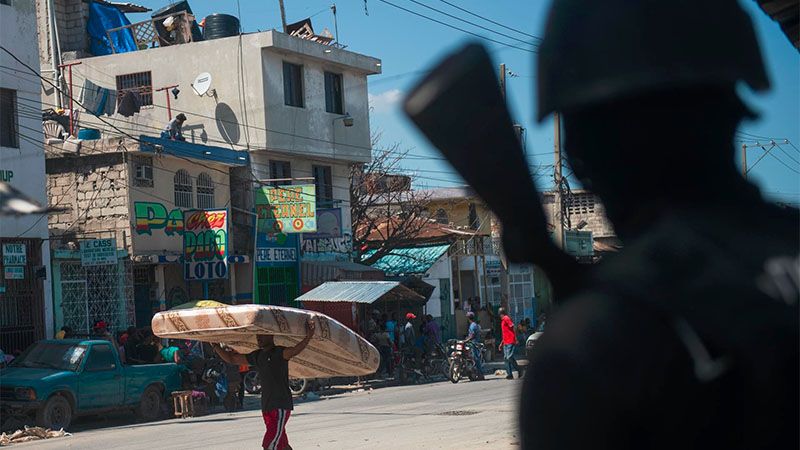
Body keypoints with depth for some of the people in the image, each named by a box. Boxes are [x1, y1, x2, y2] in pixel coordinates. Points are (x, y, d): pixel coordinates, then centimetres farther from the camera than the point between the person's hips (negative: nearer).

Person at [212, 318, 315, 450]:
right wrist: (216, 347, 14)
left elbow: (294, 350, -33)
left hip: (281, 406, -8)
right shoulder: (256, 356, 14)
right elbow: (231, 359, 21)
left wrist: (308, 337, -50)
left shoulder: (279, 353, -11)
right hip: (267, 407, 8)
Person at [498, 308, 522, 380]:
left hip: (510, 342, -10)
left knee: (509, 357, -14)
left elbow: (513, 327, -16)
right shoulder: (502, 320, 21)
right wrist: (501, 343, 28)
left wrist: (515, 339, -23)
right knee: (506, 358, 4)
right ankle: (509, 374, 4)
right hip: (505, 343, 10)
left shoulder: (506, 319, -7)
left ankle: (519, 370, -1)